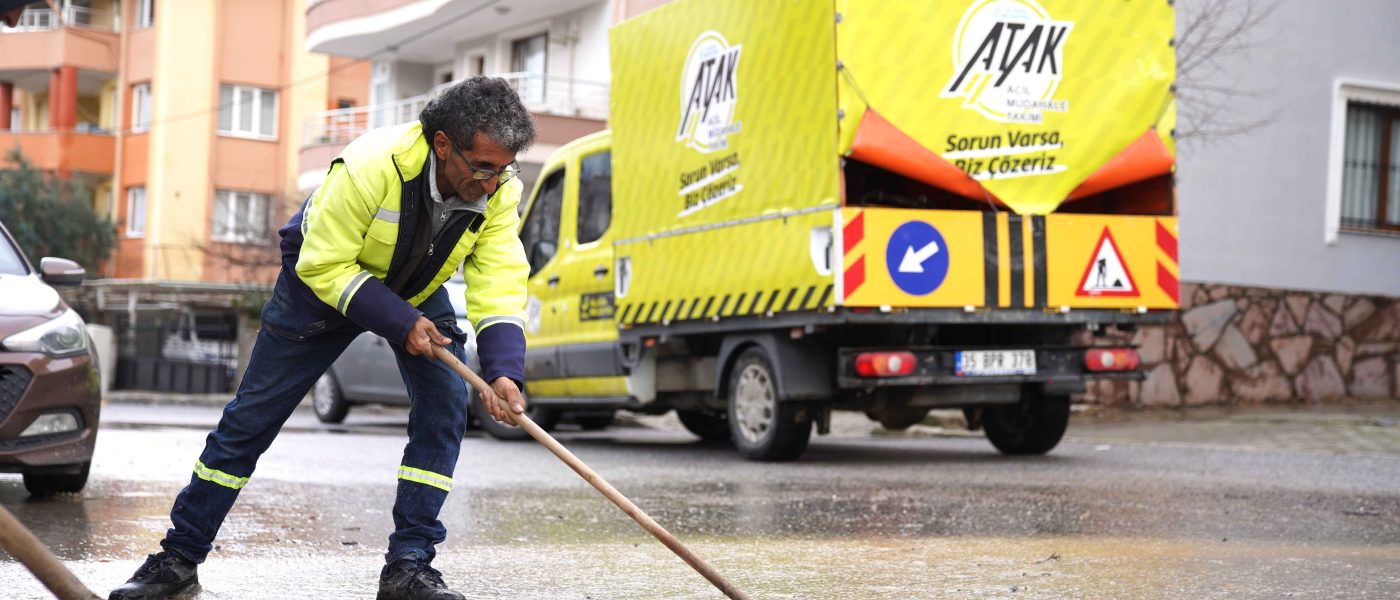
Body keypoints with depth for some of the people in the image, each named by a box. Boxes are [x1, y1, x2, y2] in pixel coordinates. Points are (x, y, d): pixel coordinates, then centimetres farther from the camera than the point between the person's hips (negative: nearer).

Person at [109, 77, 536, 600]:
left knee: (446, 404, -17)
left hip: (419, 290, 3)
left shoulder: (499, 189, -25)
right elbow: (323, 265, -31)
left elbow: (500, 286, -28)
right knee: (252, 416, 2)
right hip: (325, 279, -3)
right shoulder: (371, 165, -38)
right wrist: (399, 323, -36)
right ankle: (179, 554, 17)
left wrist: (504, 371, -43)